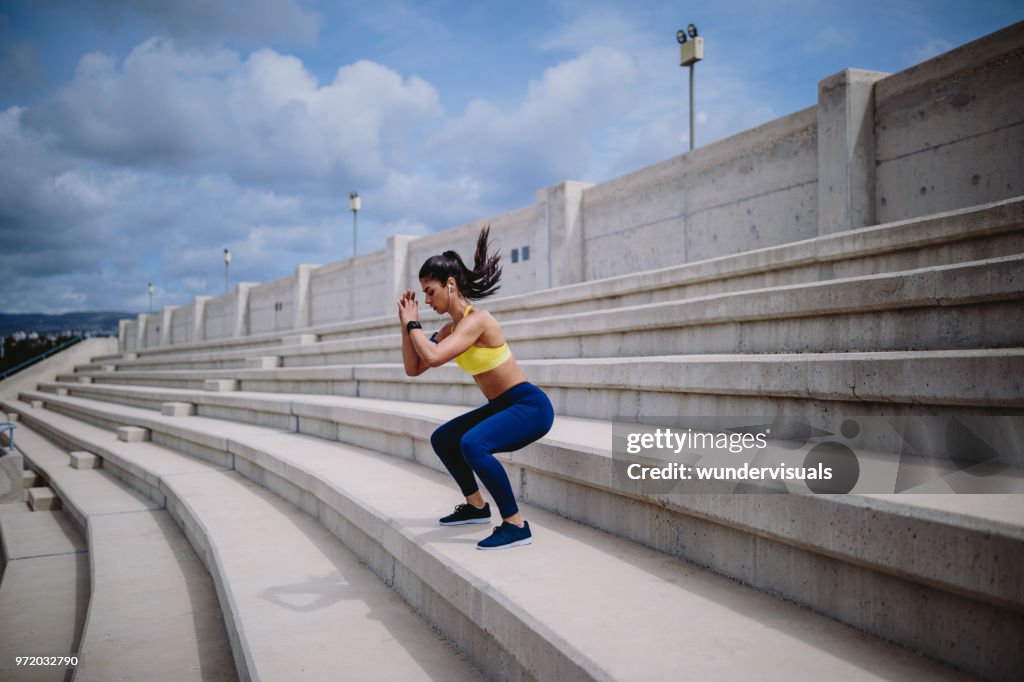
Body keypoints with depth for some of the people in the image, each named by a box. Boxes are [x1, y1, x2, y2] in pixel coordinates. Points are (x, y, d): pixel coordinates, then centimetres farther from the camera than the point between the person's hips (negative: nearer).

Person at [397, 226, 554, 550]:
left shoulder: (476, 320, -21)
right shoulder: (450, 329, 7)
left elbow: (432, 357, -34)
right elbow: (413, 368, 9)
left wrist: (413, 323, -17)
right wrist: (406, 324, 2)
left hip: (530, 406, -10)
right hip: (502, 406, 10)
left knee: (472, 444, -33)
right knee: (442, 439, 21)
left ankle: (516, 525, -22)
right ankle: (476, 506, 33)